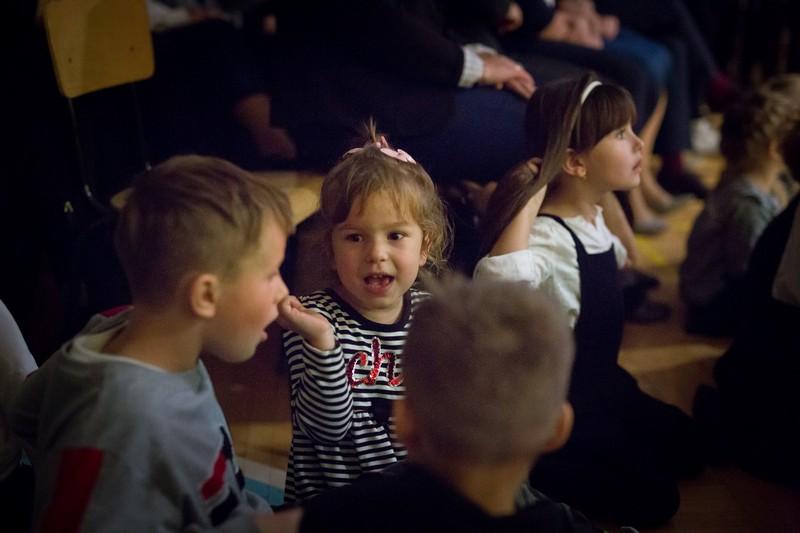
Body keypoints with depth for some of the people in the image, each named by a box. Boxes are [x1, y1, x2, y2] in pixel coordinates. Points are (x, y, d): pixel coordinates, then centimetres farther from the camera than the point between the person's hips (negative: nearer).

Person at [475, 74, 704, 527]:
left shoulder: (593, 218, 0)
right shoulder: (547, 236, -30)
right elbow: (499, 278, -53)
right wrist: (532, 195, -45)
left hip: (600, 384, 9)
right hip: (555, 405, -9)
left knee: (684, 448, 17)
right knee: (650, 497, -6)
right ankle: (528, 470, 4)